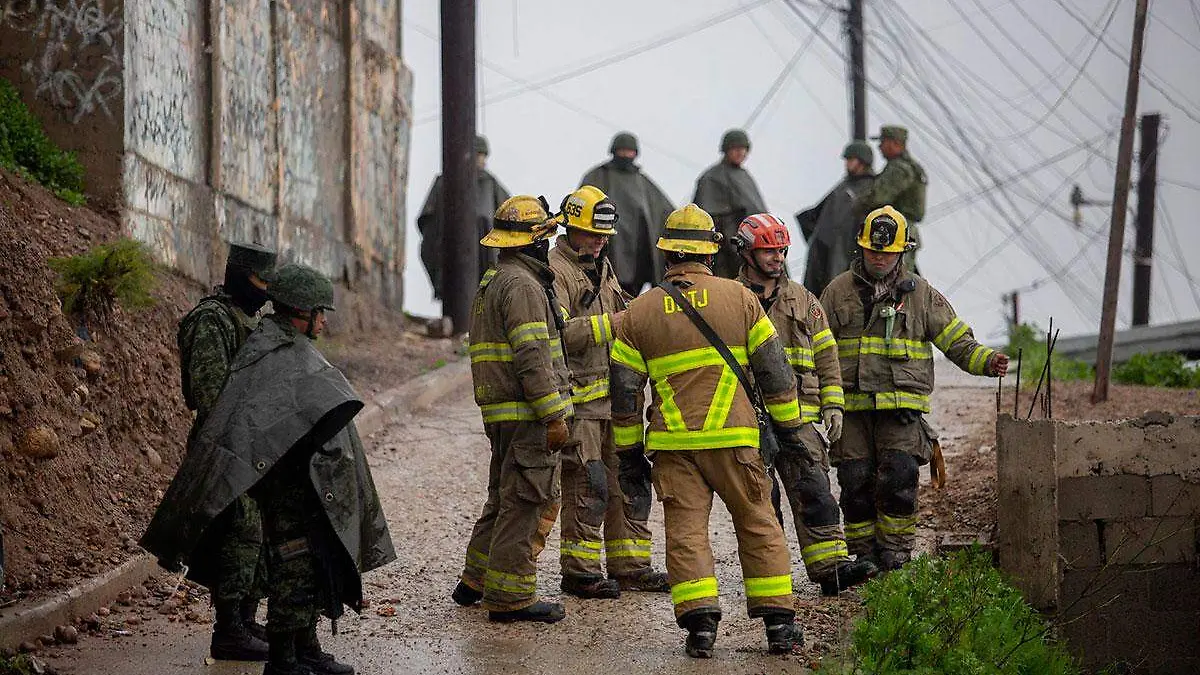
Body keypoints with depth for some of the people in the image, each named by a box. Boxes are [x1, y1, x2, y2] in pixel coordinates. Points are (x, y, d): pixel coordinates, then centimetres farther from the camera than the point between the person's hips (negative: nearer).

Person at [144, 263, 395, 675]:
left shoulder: (297, 350, 15)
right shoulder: (267, 355, -15)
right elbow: (237, 415, -24)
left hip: (315, 484, 10)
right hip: (287, 482, -10)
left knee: (314, 564, 15)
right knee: (292, 567, -6)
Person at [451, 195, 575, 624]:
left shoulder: (493, 282, 18)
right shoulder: (522, 285, -15)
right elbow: (531, 357, -22)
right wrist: (553, 417, -20)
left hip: (503, 412, 10)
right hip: (527, 415, -10)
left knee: (506, 498, 20)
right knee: (526, 503, -6)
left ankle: (476, 580, 27)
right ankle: (509, 596, -3)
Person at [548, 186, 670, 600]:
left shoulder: (602, 266, 19)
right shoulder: (554, 270, -9)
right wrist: (607, 324, -24)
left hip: (612, 392, 9)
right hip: (578, 398, -9)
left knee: (628, 483, 10)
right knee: (587, 488, -7)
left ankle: (630, 567, 18)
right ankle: (579, 572, 1)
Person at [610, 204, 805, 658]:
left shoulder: (638, 313, 5)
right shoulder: (739, 298, 1)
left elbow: (624, 391, 6)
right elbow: (773, 369, 3)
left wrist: (629, 454, 13)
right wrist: (788, 427, 14)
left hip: (672, 445, 1)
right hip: (733, 439, 0)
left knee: (686, 531, 3)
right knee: (758, 526, 9)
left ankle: (699, 621, -9)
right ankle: (779, 622, 8)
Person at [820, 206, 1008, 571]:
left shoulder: (922, 294, 10)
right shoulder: (838, 291, 11)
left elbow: (957, 342, 10)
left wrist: (987, 362, -6)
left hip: (902, 404, -1)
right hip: (852, 405, 1)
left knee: (899, 476, -13)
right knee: (855, 481, -2)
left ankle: (895, 548, -2)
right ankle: (863, 553, 10)